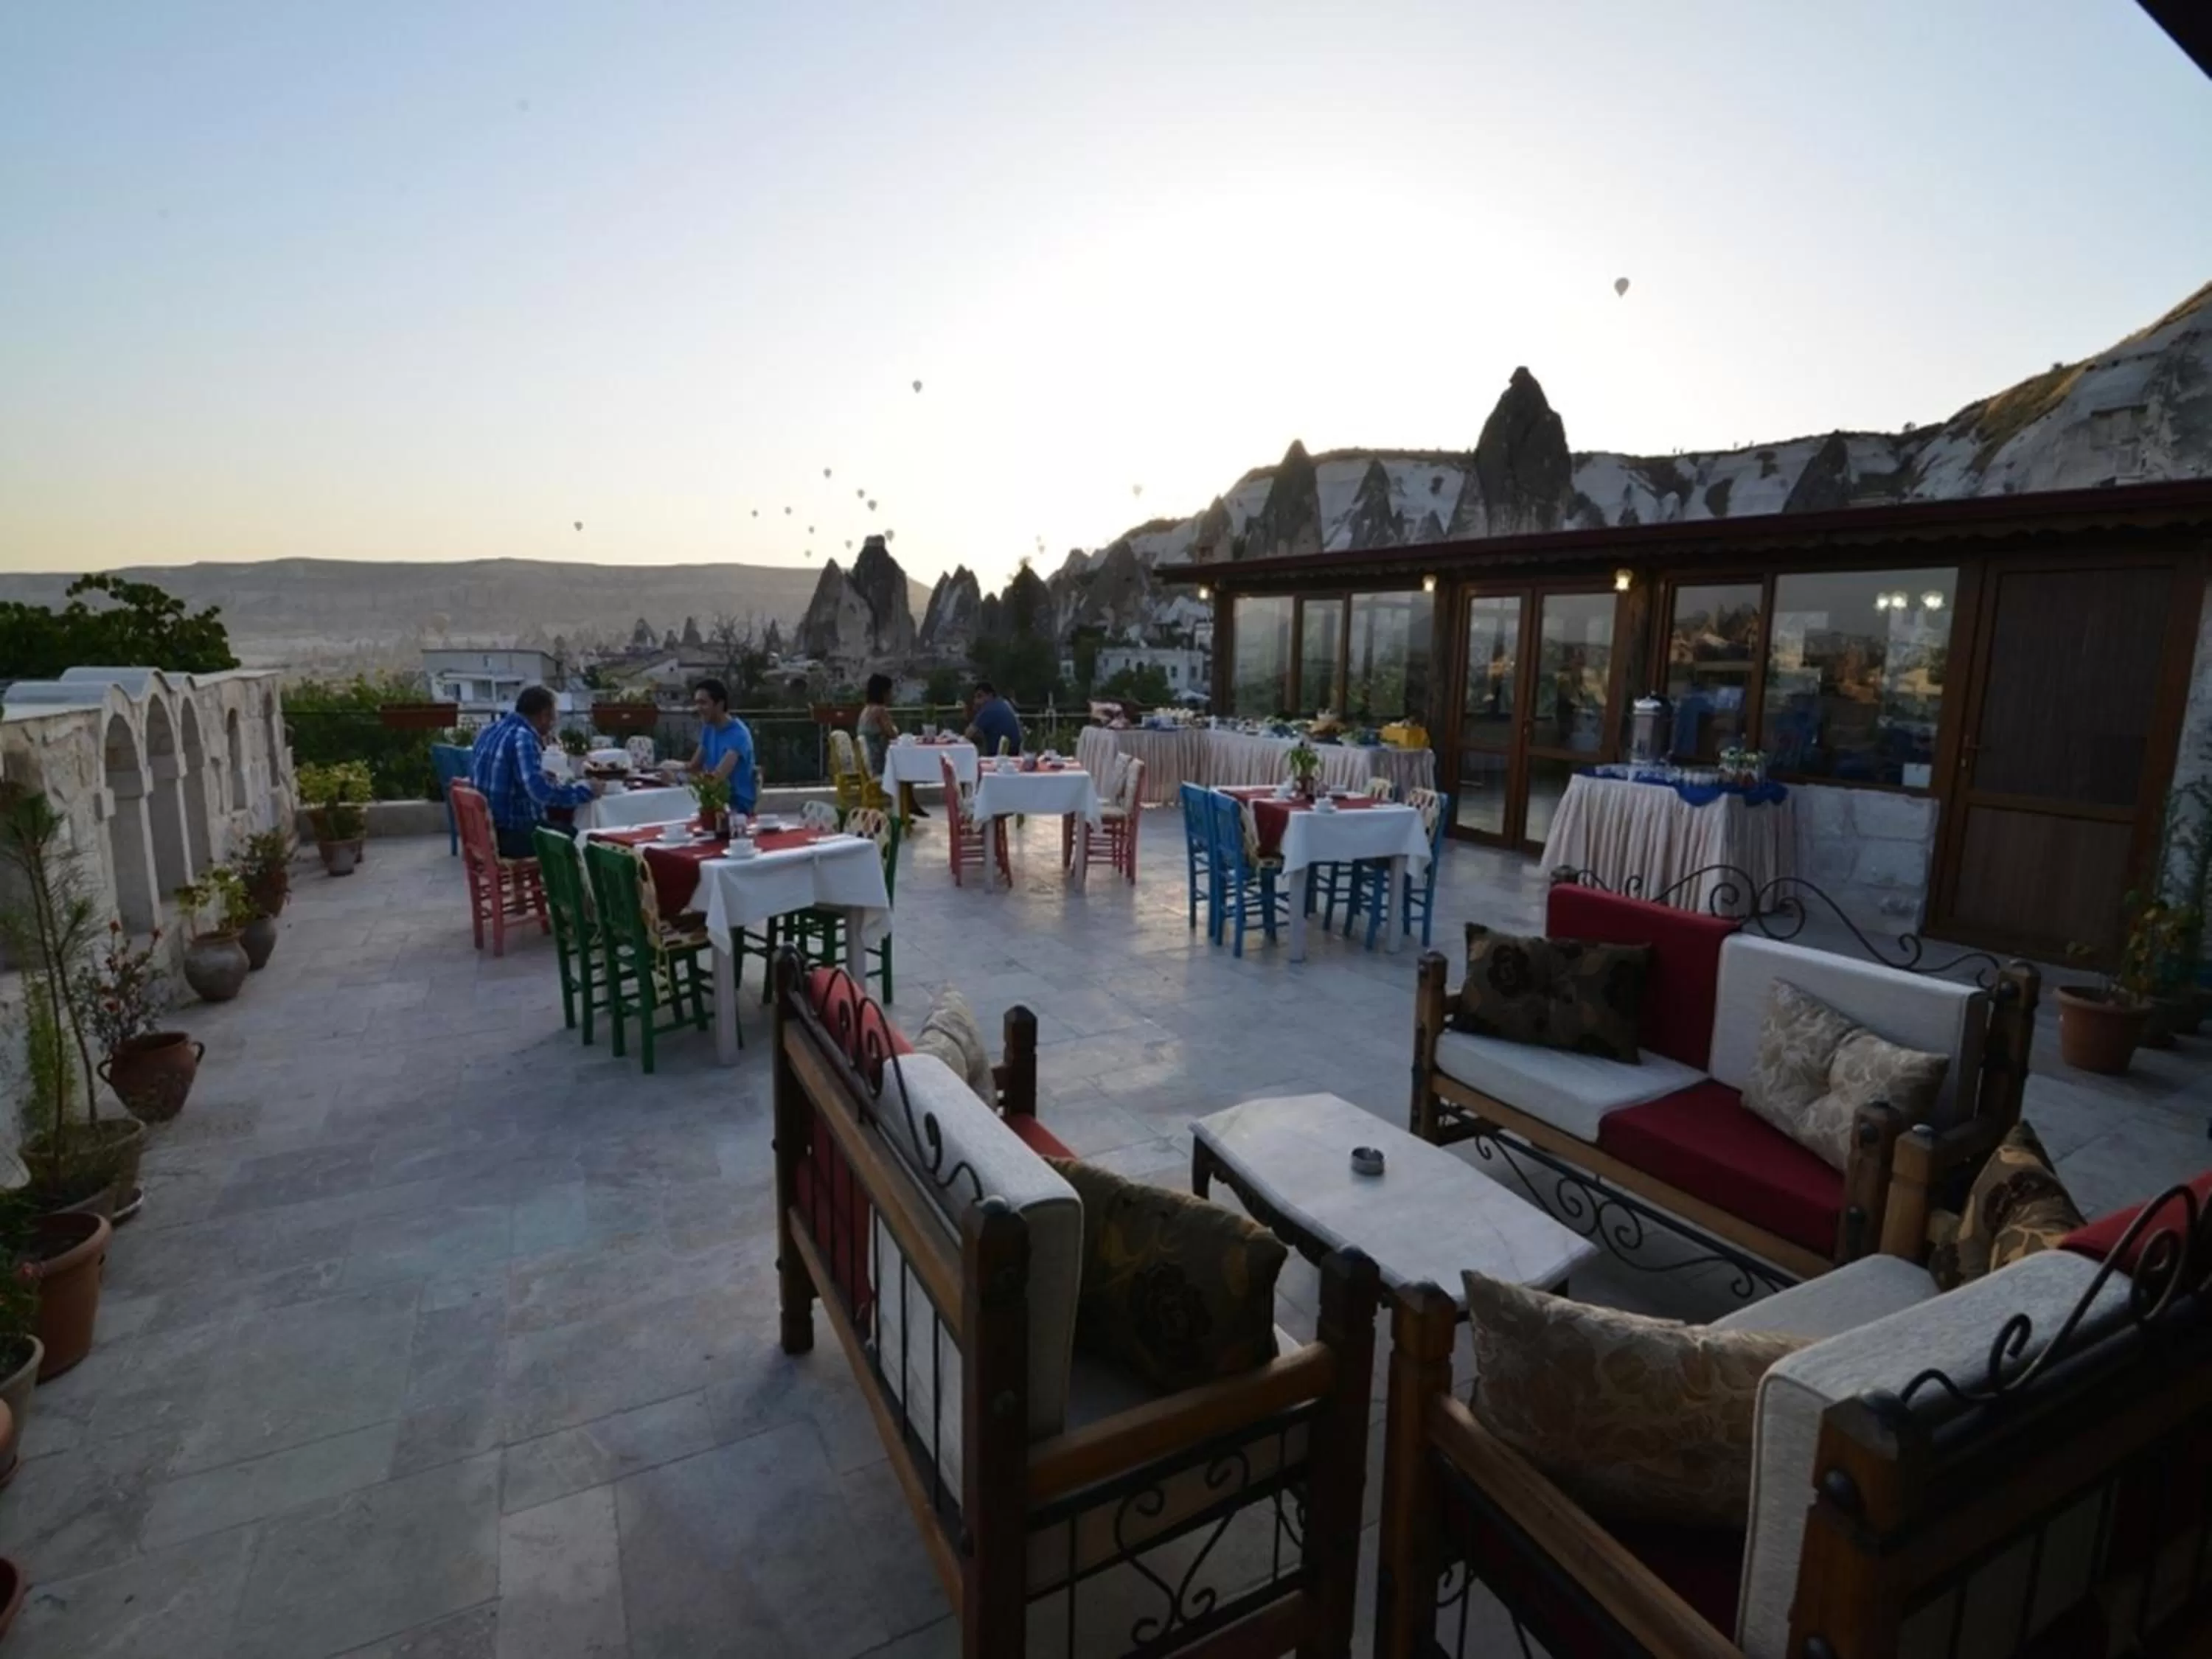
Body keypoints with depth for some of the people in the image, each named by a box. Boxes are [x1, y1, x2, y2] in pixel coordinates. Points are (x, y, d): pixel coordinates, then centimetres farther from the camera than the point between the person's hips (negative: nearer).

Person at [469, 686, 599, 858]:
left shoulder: (491, 730, 10)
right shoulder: (523, 737, -18)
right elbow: (540, 790, -31)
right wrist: (586, 790, -19)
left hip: (488, 829, 9)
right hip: (512, 834, -9)